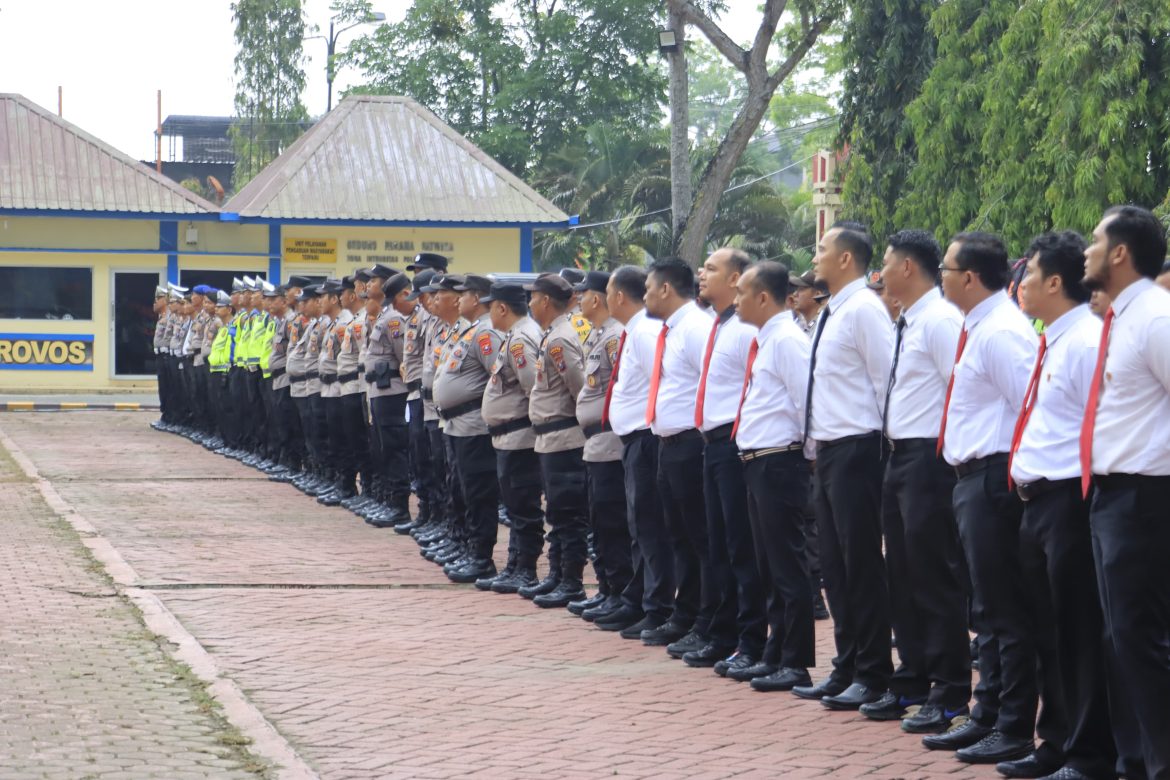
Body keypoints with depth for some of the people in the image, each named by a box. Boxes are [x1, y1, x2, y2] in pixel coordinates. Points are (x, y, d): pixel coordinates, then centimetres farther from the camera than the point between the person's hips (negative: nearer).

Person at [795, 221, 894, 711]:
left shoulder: (864, 310, -12)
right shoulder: (831, 314, 16)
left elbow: (886, 379, -16)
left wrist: (879, 445, -14)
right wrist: (816, 443, 17)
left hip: (856, 450, -10)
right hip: (829, 449, 10)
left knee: (862, 563, -4)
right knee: (835, 564, 13)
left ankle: (873, 676, 3)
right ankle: (846, 670, 20)